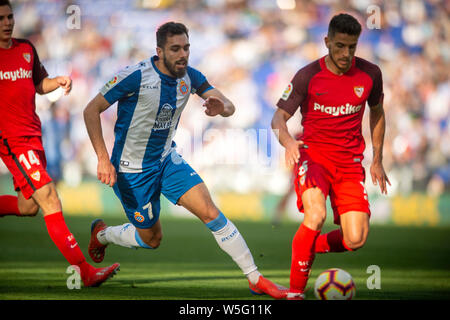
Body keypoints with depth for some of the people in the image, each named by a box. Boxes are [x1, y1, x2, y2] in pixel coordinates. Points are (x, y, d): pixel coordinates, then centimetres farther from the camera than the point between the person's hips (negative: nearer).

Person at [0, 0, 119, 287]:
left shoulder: (26, 48, 11)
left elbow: (39, 85, 22)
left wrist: (59, 81, 2)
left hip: (33, 136, 7)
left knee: (28, 206, 12)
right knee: (49, 200, -15)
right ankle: (85, 272, -17)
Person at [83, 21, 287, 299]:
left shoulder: (190, 76, -7)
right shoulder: (136, 77, -24)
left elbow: (230, 106, -5)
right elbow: (92, 111, -18)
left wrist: (222, 106, -31)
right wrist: (103, 159, -25)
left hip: (167, 159, 4)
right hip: (133, 169, -4)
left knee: (211, 212, -11)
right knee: (151, 239, 7)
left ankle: (256, 280, -7)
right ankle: (101, 234, 38)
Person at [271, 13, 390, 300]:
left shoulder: (370, 74, 1)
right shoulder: (308, 76, -7)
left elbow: (377, 112, 19)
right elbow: (279, 118, -4)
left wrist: (378, 161, 18)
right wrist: (288, 141, -27)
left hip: (350, 162, 3)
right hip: (313, 155, -3)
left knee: (356, 240, -12)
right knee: (316, 215, -32)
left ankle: (309, 247, 21)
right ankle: (295, 292, -20)